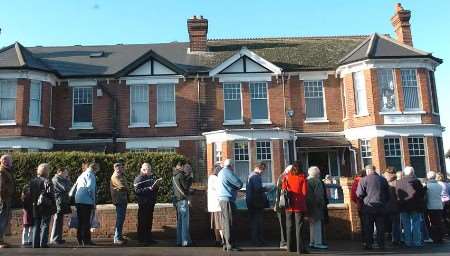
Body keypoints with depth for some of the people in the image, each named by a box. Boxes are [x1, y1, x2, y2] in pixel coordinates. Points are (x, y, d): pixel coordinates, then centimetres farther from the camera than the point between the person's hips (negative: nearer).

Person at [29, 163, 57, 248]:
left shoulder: (32, 181, 5)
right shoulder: (47, 182, -13)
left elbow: (30, 194, 10)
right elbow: (51, 196, -12)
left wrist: (34, 202, 18)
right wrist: (54, 207, -6)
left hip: (35, 207, 6)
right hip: (45, 207, -5)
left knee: (36, 226, 12)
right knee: (44, 225, 1)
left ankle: (36, 244, 15)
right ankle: (43, 244, 0)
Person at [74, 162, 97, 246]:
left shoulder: (81, 175, 19)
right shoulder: (90, 175, -6)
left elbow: (75, 187, 17)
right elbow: (90, 188, -16)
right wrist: (94, 200, -9)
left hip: (78, 200, 8)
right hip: (87, 201, -8)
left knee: (80, 221, 14)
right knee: (86, 222, -2)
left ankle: (80, 240, 20)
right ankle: (86, 240, 1)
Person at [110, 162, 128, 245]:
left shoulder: (121, 176, 17)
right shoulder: (115, 177, -12)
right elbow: (122, 187, -22)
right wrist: (126, 189, -3)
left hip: (123, 200, 9)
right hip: (119, 200, -9)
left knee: (121, 219, 14)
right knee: (120, 219, -8)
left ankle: (119, 236, 22)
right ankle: (117, 239, -4)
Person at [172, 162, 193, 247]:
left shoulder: (174, 176, 16)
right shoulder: (180, 175, -12)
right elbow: (186, 186, -14)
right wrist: (190, 178, -2)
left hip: (177, 200, 9)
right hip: (183, 200, -9)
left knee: (179, 221, 12)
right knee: (185, 221, -7)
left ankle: (179, 241, 15)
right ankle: (185, 241, -6)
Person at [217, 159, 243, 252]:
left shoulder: (221, 172, 20)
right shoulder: (228, 172, -11)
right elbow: (240, 184, -11)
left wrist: (233, 188, 8)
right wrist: (235, 188, 8)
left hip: (222, 199, 10)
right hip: (227, 199, -10)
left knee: (226, 222, 12)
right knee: (229, 223, -8)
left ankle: (226, 244, 16)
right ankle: (230, 245, -6)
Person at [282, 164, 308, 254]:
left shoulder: (286, 177, 2)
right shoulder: (302, 177, -6)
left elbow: (283, 189, 2)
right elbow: (305, 192, -8)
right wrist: (301, 197, 11)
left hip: (289, 206, 3)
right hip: (300, 206, -3)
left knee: (289, 227, 12)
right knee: (299, 227, 0)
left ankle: (290, 247, 18)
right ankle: (300, 248, -1)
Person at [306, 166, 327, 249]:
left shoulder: (306, 181, 13)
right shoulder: (317, 181, -14)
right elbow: (318, 194, -21)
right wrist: (321, 204, -14)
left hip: (309, 205, 9)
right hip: (316, 205, -9)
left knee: (312, 224, 16)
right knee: (317, 224, -5)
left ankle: (312, 242, 21)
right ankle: (317, 243, -3)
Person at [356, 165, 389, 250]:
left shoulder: (364, 180, -8)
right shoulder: (383, 179, 5)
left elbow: (359, 194, -10)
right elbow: (388, 194, 12)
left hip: (368, 206, -3)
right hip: (381, 207, 3)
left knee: (368, 227, 5)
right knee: (380, 227, 10)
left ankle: (368, 245, 8)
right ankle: (381, 244, 14)